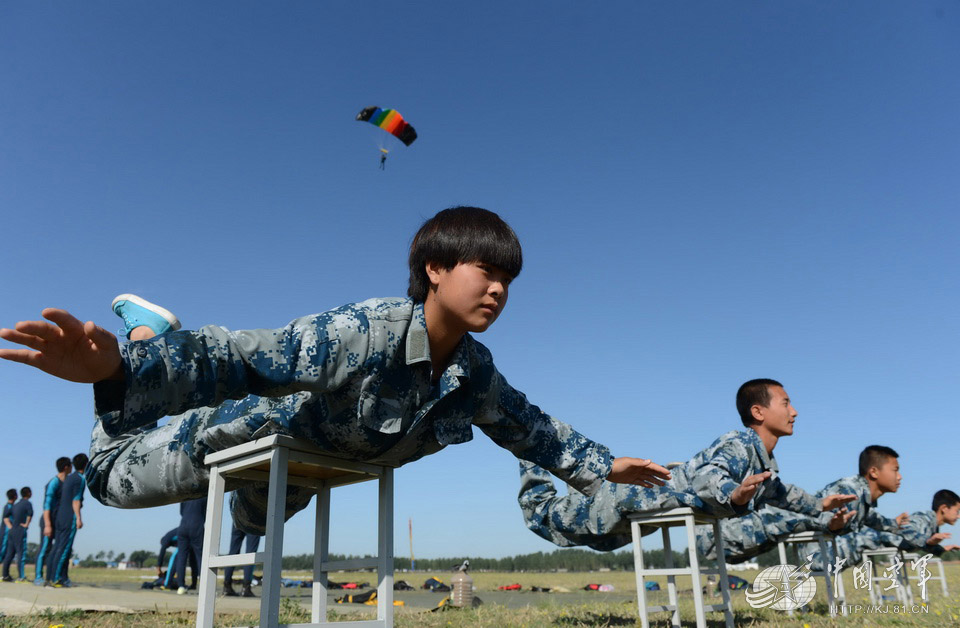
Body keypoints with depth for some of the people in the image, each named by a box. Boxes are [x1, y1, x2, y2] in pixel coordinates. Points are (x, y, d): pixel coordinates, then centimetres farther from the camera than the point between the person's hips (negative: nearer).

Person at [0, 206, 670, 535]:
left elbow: (530, 427, -1)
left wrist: (603, 465, 4)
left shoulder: (475, 371, -19)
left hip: (311, 470, 7)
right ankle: (147, 333, 25)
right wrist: (118, 367, -62)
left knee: (255, 521, 37)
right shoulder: (362, 331, -43)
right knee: (116, 477, 9)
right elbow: (239, 358, -48)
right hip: (253, 430, -7)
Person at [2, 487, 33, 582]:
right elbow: (30, 513, -27)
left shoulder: (16, 505, 18)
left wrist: (10, 526, 20)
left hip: (12, 531, 8)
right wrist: (27, 524, -16)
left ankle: (5, 575, 13)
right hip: (20, 531, -8)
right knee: (21, 553, -9)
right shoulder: (27, 503, -7)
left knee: (9, 554, 10)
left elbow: (5, 517, 23)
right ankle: (21, 576, -12)